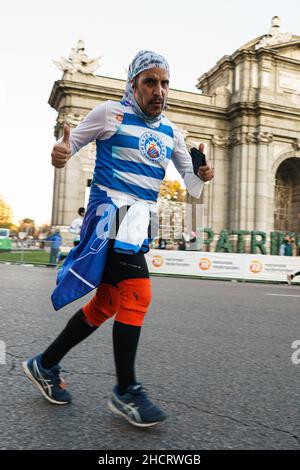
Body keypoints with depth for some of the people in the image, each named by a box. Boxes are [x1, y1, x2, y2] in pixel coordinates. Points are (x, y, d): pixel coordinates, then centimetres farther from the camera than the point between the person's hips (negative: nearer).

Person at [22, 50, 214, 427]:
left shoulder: (169, 131, 17)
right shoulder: (111, 113, 1)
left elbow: (189, 181, 19)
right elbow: (71, 143, 5)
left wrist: (200, 176, -4)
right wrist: (60, 153, -19)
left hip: (143, 218, 7)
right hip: (112, 209, -7)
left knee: (106, 303, 7)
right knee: (136, 294, -18)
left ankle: (45, 365, 24)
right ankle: (126, 392, 0)